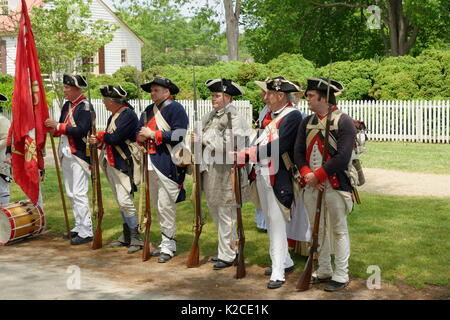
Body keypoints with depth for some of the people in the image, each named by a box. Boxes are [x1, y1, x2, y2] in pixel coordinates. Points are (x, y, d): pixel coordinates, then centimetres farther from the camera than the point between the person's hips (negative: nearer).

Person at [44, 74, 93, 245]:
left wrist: (58, 126, -19)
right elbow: (62, 129, 16)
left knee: (79, 194, -9)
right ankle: (79, 226, 24)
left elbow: (81, 130, -22)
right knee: (71, 193, 13)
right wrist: (52, 128, -5)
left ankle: (86, 232, -4)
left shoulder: (85, 107, -11)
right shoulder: (67, 105, 14)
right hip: (66, 154, 9)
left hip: (79, 155, -9)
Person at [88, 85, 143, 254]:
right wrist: (99, 141, -2)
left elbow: (115, 138, -22)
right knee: (121, 202, 13)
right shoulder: (113, 116, 16)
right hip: (110, 163, 10)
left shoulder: (128, 114, -14)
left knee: (125, 201, -12)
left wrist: (100, 136, -4)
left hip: (123, 164, -10)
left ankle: (136, 239, -5)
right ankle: (126, 236, 21)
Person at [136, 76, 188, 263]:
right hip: (151, 163, 9)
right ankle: (167, 242, 25)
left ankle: (168, 246, 2)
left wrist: (153, 134, -15)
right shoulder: (148, 111, 17)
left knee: (165, 206, -7)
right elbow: (139, 134, 21)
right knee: (158, 205, 14)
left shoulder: (175, 108, -8)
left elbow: (179, 136, -19)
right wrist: (141, 137, -4)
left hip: (168, 165, -9)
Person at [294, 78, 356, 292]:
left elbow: (343, 157, -18)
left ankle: (341, 276, 13)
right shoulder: (307, 122, 11)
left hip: (335, 185, -6)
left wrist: (317, 176, -17)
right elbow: (298, 151, 6)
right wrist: (306, 174, -11)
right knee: (318, 229, 14)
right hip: (311, 185, 7)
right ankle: (324, 271, 28)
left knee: (338, 230, 3)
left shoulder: (344, 122, -10)